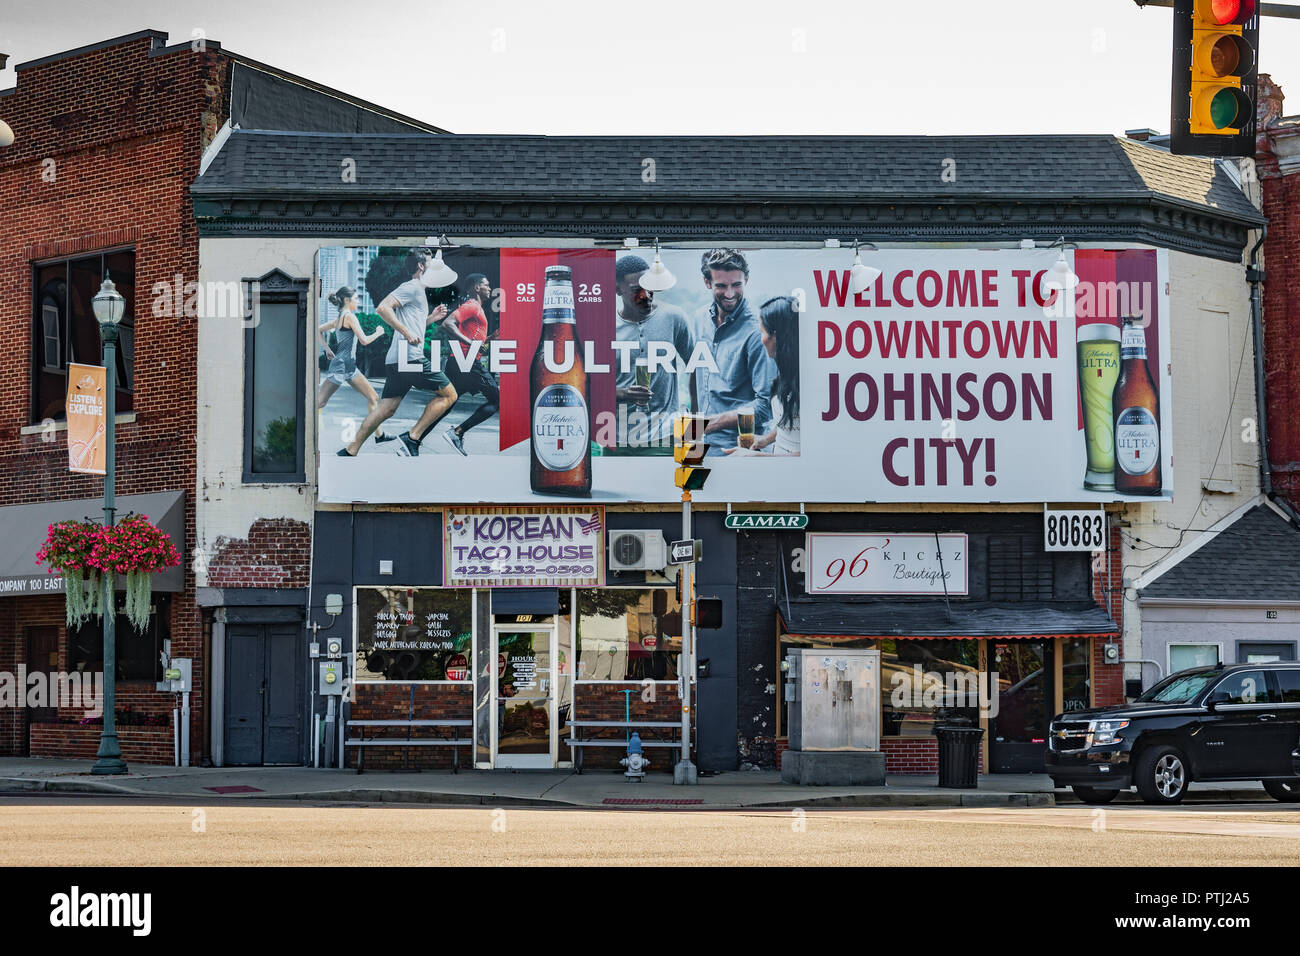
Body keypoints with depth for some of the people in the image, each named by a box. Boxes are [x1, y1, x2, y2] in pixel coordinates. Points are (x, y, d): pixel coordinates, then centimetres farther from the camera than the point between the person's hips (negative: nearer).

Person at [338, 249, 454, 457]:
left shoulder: (417, 290, 26)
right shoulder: (412, 287, -4)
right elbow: (383, 308, -17)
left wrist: (431, 318, 24)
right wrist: (407, 333, -20)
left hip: (396, 362, 10)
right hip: (411, 358, -10)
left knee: (386, 409, 7)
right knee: (449, 394, -2)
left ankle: (349, 452, 3)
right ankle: (411, 439, -8)